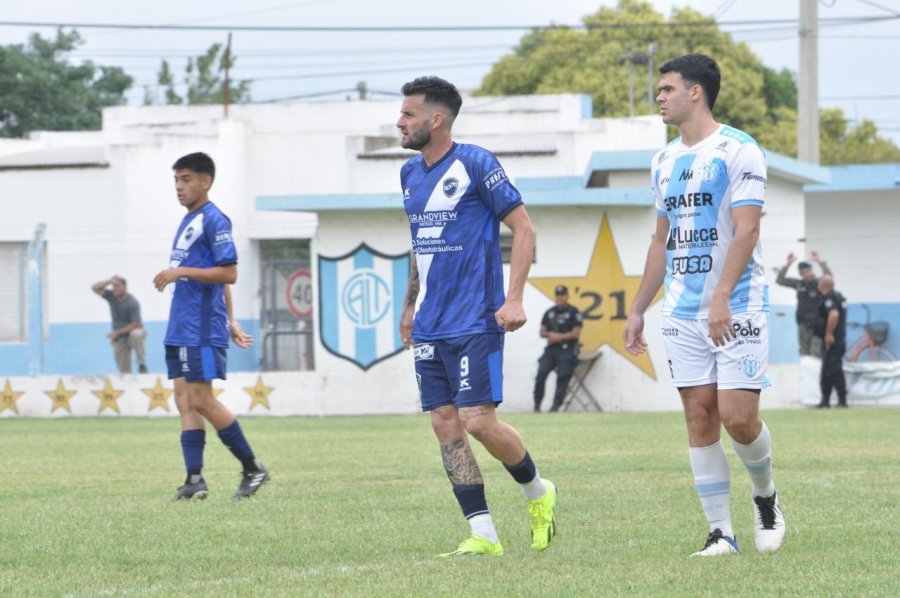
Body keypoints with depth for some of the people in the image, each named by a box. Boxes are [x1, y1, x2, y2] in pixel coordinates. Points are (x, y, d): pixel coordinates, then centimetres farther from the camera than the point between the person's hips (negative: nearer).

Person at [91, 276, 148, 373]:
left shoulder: (132, 303, -20)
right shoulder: (111, 296, -4)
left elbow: (135, 325, -20)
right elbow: (94, 287, -8)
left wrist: (117, 332, -20)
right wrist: (109, 281, -22)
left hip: (132, 331, -4)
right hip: (119, 339, 4)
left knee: (136, 334, -40)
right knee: (123, 370, -3)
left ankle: (141, 364, -29)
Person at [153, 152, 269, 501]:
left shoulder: (213, 220, -11)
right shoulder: (187, 222, 18)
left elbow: (228, 274, -17)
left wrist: (181, 272, -21)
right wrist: (230, 320, 25)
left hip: (202, 329, -9)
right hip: (180, 328, 9)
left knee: (201, 400, -9)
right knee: (184, 401, 4)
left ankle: (253, 468, 0)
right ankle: (194, 481, 3)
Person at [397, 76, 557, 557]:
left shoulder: (475, 165, -10)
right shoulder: (410, 174, 13)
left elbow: (523, 228, -9)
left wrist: (514, 299, -16)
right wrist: (410, 306, 24)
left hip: (476, 322, -8)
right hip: (430, 327, 8)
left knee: (478, 421, -11)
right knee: (444, 424, 1)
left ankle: (539, 494, 15)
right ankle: (483, 535, 3)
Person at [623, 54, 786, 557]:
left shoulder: (739, 151, -7)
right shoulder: (666, 162, 15)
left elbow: (746, 231, -15)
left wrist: (722, 298, -25)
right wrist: (638, 309, 19)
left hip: (736, 310, -6)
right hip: (683, 313, 6)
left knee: (737, 416, -10)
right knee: (700, 417, 1)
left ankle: (766, 497, 17)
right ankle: (721, 532, 4)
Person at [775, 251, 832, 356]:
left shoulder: (819, 283, -4)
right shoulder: (799, 284, 8)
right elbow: (780, 280, 8)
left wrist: (819, 261, -27)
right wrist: (788, 264, -1)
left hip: (817, 325, -5)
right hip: (803, 325, 5)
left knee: (816, 353, -12)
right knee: (804, 354, 6)